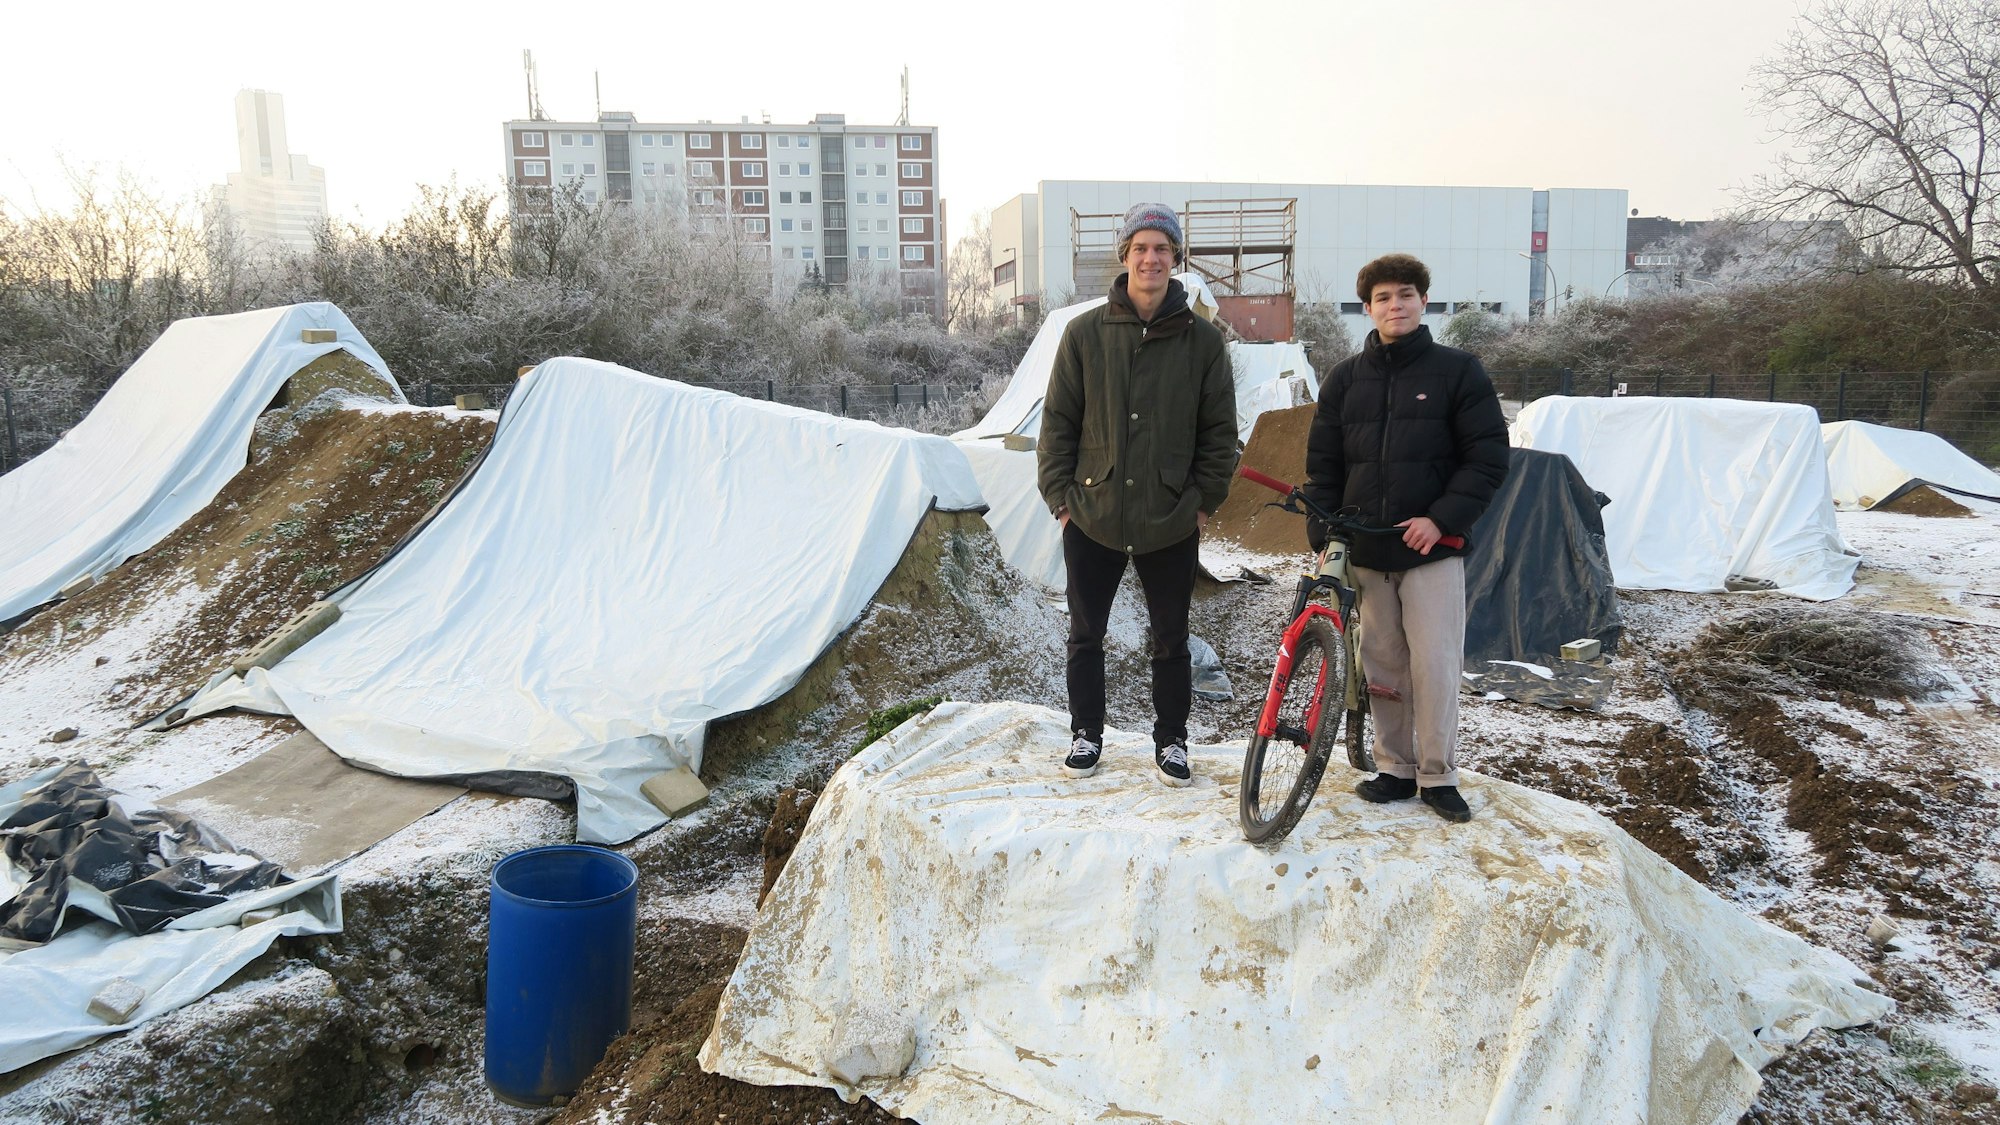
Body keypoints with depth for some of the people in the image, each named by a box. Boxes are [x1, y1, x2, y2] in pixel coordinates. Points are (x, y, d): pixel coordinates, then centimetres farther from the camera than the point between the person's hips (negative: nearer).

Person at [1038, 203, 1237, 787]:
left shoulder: (1203, 339, -1)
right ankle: (1086, 735, 28)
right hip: (1092, 519, 0)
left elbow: (1219, 430, 5)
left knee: (1171, 640, 12)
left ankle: (1171, 740, 28)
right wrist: (1060, 494, -2)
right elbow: (1058, 421, 2)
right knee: (1086, 636, 11)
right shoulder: (1086, 332, -1)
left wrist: (1204, 500, -1)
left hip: (1171, 523, 0)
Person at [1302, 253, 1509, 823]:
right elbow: (1323, 465, 12)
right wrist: (1323, 539, 3)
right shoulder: (1345, 379, 11)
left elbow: (1488, 457, -2)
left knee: (1435, 664, -4)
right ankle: (1396, 768, 20)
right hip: (1365, 550, 3)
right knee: (1382, 664, 8)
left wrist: (1442, 519, -13)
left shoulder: (1457, 371, 1)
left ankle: (1439, 775, 9)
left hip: (1432, 547, -3)